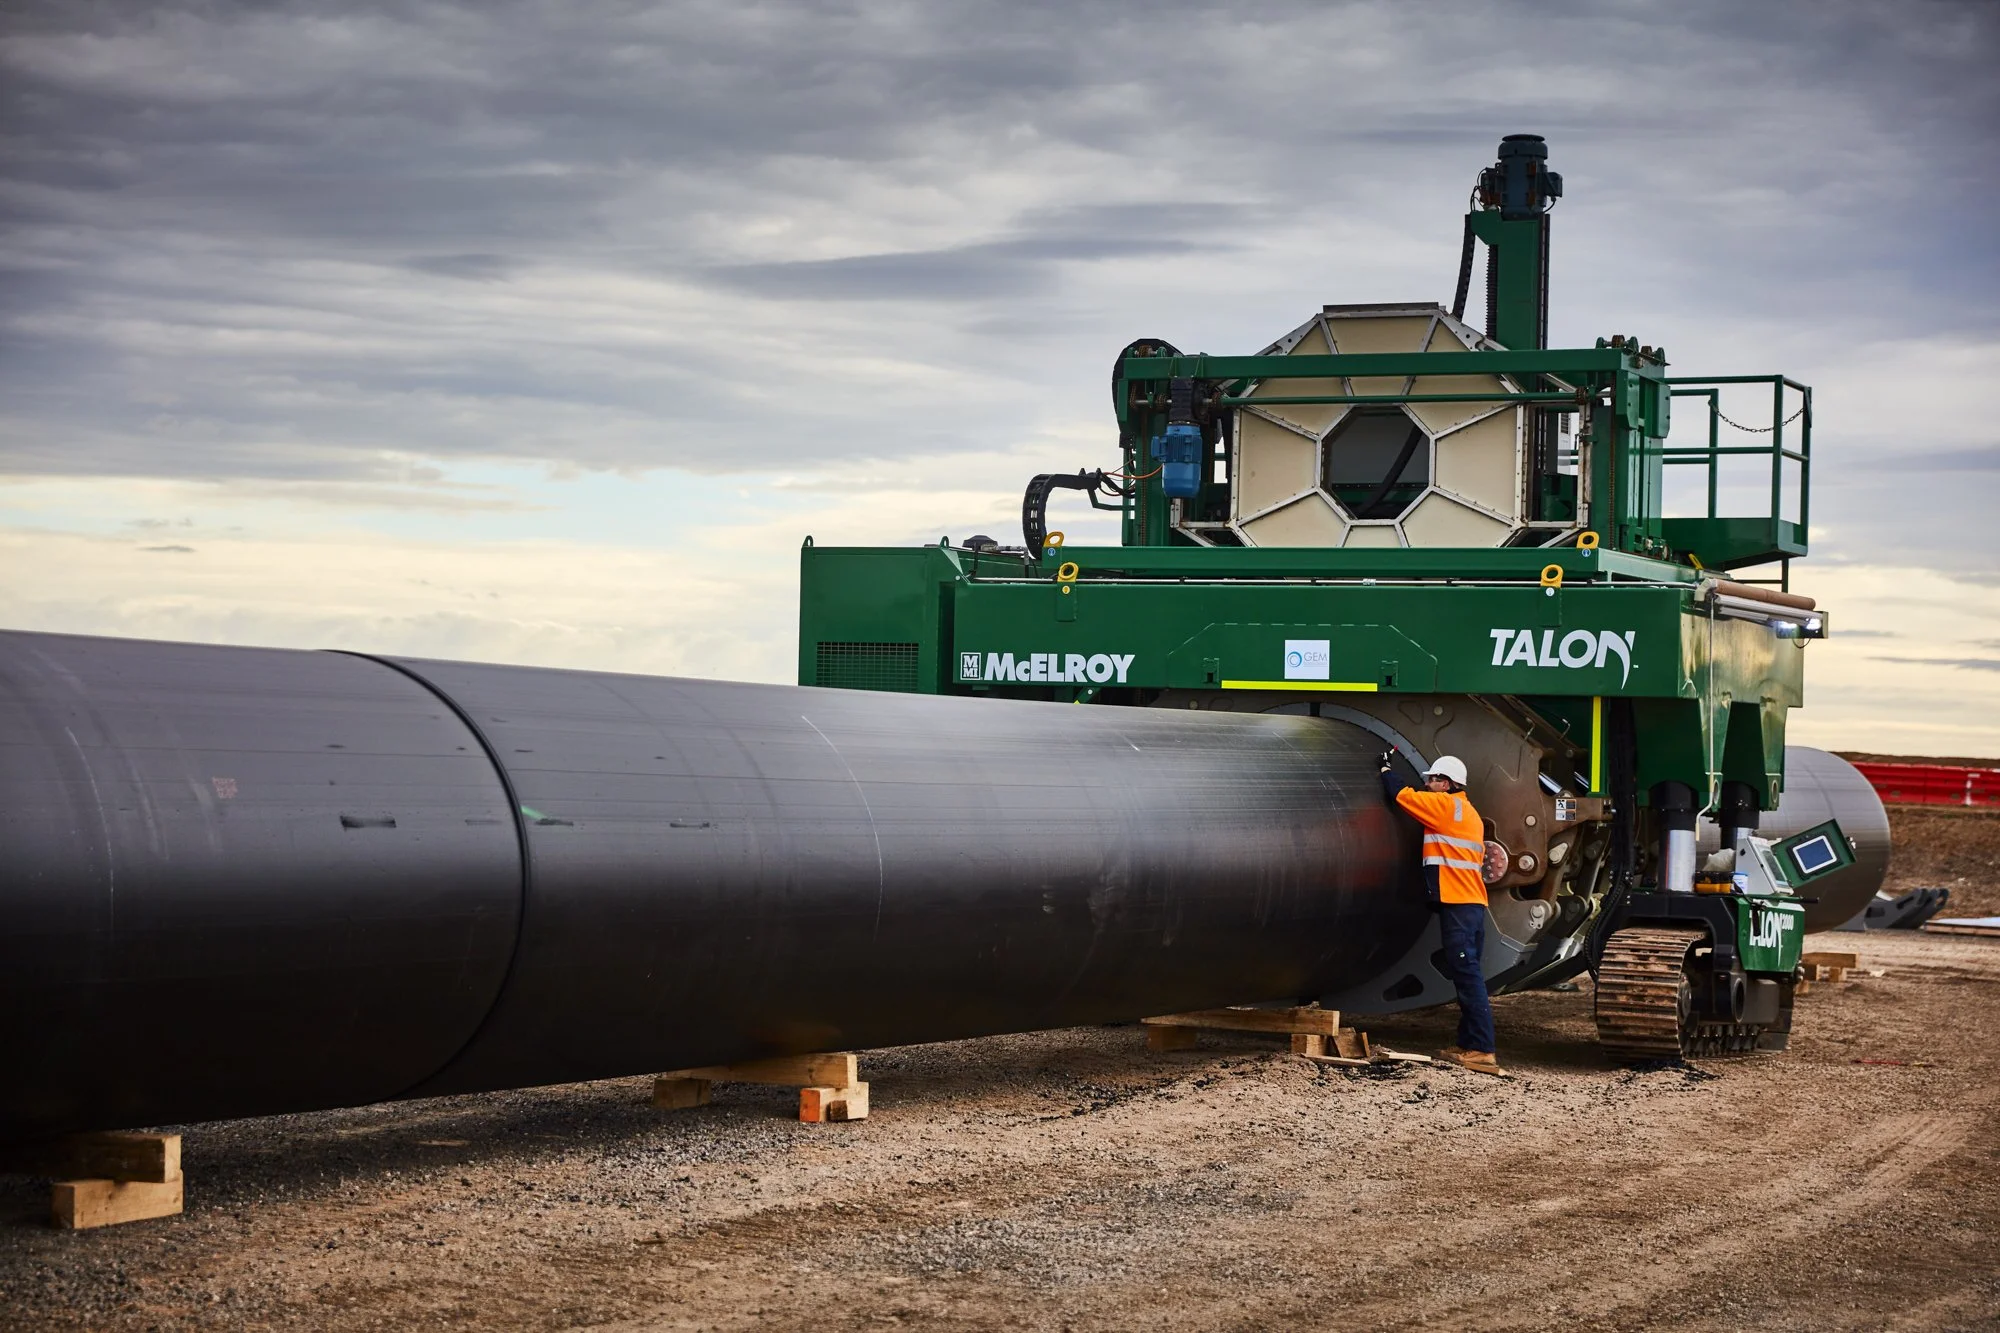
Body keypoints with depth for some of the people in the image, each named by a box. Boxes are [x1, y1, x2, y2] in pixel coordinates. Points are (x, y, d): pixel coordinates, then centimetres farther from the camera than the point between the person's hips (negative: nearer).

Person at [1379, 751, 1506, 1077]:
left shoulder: (1447, 806, -7)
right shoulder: (1468, 813, 21)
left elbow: (1402, 795, -4)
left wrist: (1386, 768, 13)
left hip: (1457, 905, -10)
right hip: (1473, 903, 10)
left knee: (1467, 975, -12)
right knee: (1467, 976, 12)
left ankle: (1482, 1050, -17)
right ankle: (1468, 1044, 15)